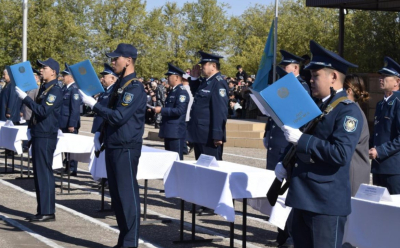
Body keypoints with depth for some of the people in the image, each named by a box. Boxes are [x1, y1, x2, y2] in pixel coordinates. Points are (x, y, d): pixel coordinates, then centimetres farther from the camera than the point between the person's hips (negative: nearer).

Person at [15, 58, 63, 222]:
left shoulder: (55, 90, -13)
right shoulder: (44, 88, 15)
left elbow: (43, 111, -23)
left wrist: (25, 98, -22)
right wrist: (31, 128, 13)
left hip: (46, 137, -9)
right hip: (38, 135, 9)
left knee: (44, 173, -8)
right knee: (38, 173, 11)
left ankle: (48, 213, -5)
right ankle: (42, 211, 16)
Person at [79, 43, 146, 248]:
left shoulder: (135, 87, -15)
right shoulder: (119, 84, 14)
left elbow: (118, 116, -22)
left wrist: (93, 104, -18)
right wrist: (101, 134, 11)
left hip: (126, 148, -9)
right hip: (113, 146, 9)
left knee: (127, 194, -5)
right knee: (116, 194, 13)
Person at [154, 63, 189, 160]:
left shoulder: (182, 92, -12)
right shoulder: (172, 92, 18)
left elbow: (179, 111, -22)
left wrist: (161, 110, -19)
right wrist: (159, 109, 12)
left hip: (176, 133, -10)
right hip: (169, 132, 10)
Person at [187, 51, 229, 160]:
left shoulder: (218, 83, -14)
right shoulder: (205, 82, 15)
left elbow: (220, 111, -21)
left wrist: (217, 135, -25)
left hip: (210, 136, -9)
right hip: (200, 135, 10)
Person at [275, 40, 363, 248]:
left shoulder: (348, 111, -13)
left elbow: (341, 154, -25)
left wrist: (301, 139, -23)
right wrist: (285, 163, 5)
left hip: (328, 202, -9)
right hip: (304, 197, 9)